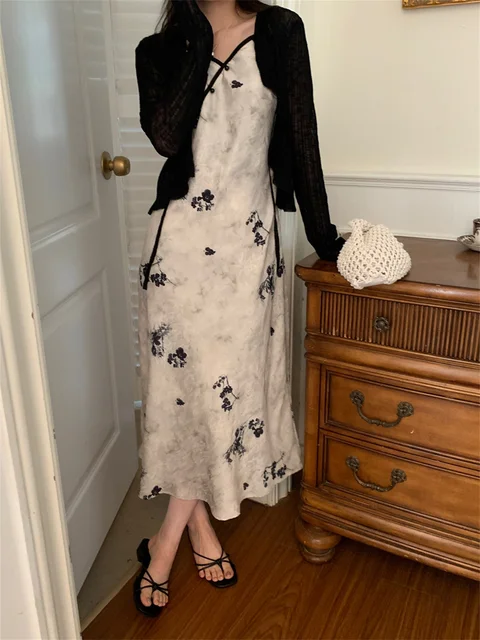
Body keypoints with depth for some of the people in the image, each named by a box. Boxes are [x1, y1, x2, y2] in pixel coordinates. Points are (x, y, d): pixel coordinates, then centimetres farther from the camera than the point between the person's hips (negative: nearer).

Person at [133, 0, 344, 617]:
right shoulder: (158, 50, 7)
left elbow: (301, 135, 5)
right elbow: (165, 136, -12)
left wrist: (321, 234, 5)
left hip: (249, 240, 1)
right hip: (180, 239, 0)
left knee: (230, 378, 3)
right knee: (190, 377, 3)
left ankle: (165, 542, 21)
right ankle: (201, 529, 25)